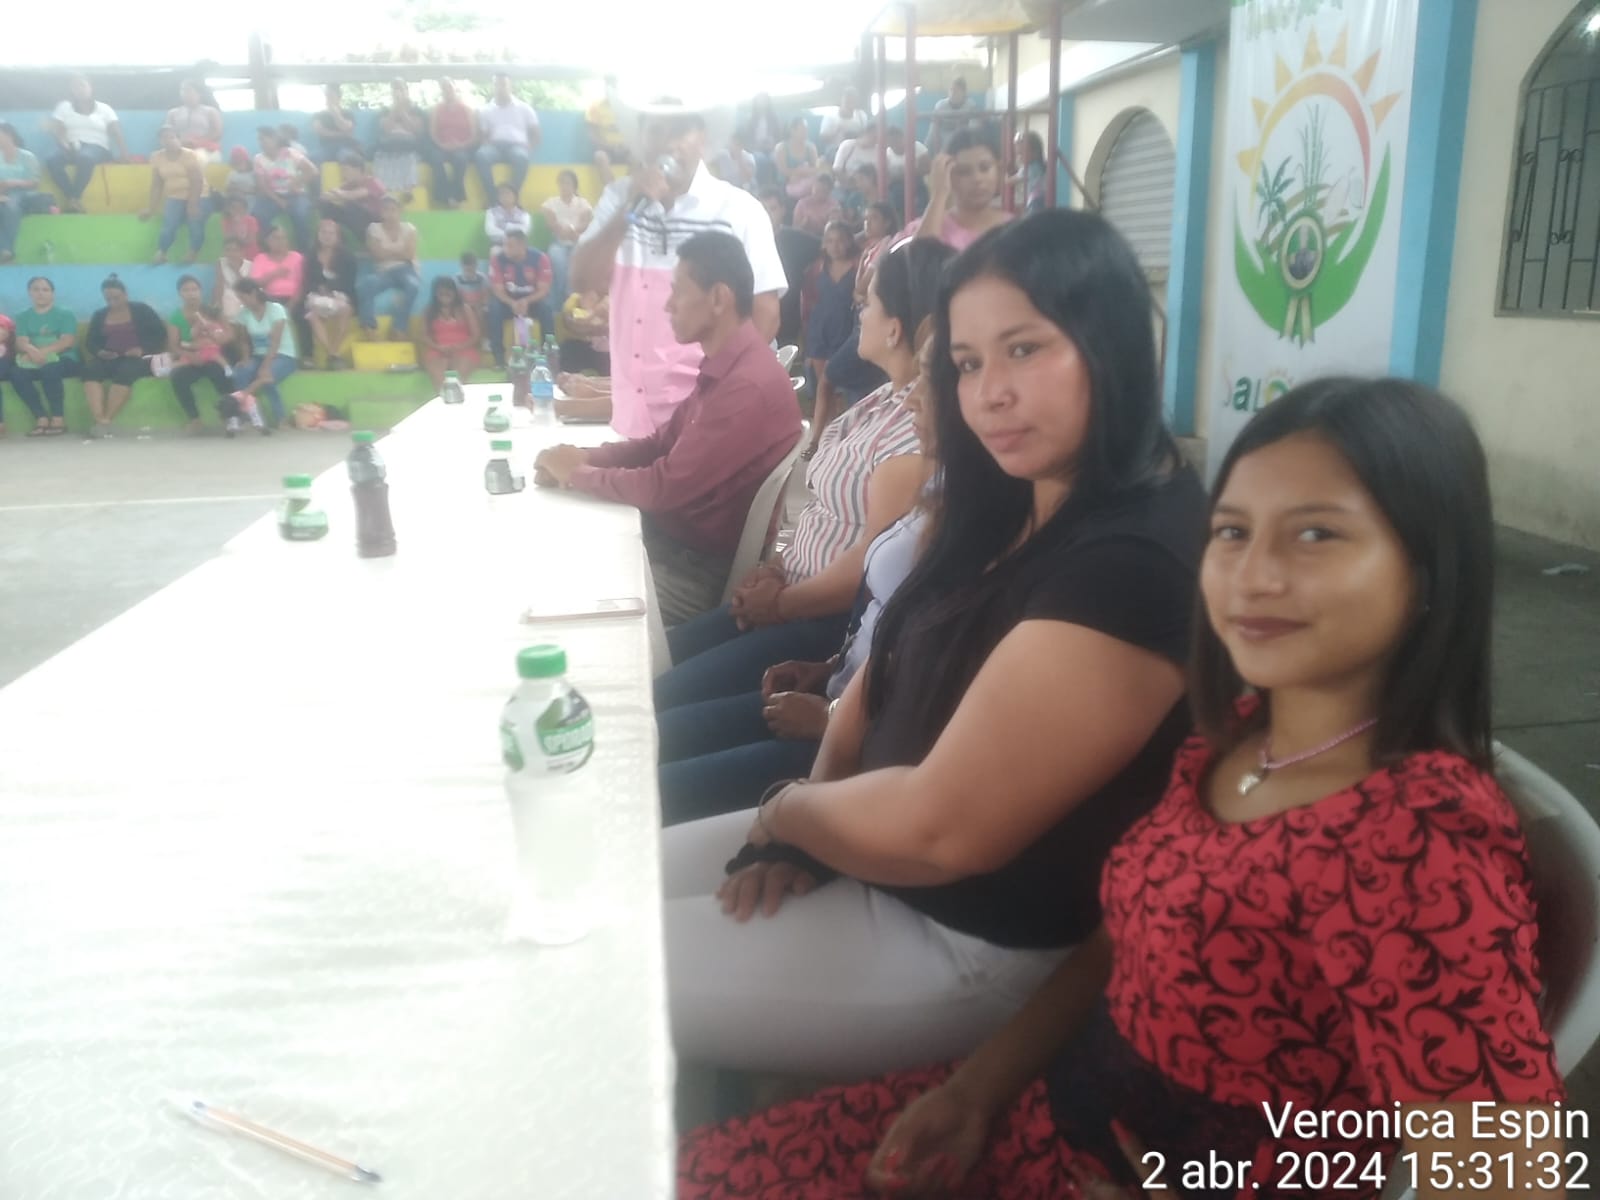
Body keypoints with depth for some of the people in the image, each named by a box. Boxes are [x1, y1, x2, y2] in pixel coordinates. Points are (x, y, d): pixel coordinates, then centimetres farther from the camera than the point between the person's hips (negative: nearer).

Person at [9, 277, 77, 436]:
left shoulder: (65, 314, 7)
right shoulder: (23, 316, 16)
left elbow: (68, 341, -8)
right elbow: (21, 342, 0)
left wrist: (44, 352, -25)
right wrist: (32, 351, -26)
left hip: (63, 360, -3)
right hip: (34, 361, 3)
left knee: (49, 370, -38)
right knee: (16, 373, -30)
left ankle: (58, 419, -30)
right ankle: (41, 418, -28)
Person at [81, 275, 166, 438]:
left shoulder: (141, 310, 7)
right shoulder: (99, 316, 18)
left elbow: (160, 333, 0)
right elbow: (90, 341, 15)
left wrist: (142, 349, -16)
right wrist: (99, 351, -9)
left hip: (137, 358, -4)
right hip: (109, 359, 4)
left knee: (124, 371, -39)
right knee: (90, 369, -30)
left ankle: (106, 422, -37)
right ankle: (98, 420, -43)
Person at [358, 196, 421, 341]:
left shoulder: (408, 228, 9)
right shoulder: (374, 228, 8)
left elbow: (409, 255, -3)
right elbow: (377, 254, -3)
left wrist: (387, 251, -3)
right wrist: (398, 252, -6)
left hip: (405, 270, 0)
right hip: (383, 272, 1)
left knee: (413, 285, -38)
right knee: (363, 285, -32)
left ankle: (399, 329, -32)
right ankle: (370, 328, -28)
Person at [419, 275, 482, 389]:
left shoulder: (465, 309, 13)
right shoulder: (429, 312, 16)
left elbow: (477, 335, 7)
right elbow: (424, 336, 10)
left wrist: (458, 347, -9)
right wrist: (438, 347, -11)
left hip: (463, 350, -1)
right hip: (437, 351, 1)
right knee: (439, 382, -34)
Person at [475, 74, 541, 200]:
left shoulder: (524, 108, 16)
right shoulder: (485, 110, 18)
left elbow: (536, 134, 13)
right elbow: (483, 135, 15)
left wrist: (531, 150, -6)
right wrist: (488, 145, -8)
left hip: (517, 145, -1)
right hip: (495, 145, 1)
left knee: (521, 157, -40)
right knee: (481, 155, -36)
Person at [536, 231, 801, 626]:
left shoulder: (747, 387, -27)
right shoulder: (720, 367, 6)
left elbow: (664, 487, -25)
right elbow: (664, 443, 14)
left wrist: (577, 472, -10)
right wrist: (587, 457, -3)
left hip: (702, 567, -9)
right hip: (673, 536, 9)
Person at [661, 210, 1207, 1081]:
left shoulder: (1130, 566, -27)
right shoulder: (1011, 509, 4)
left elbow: (942, 826, -29)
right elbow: (892, 665, 9)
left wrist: (783, 813, -10)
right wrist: (813, 817, -8)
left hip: (973, 944, -9)